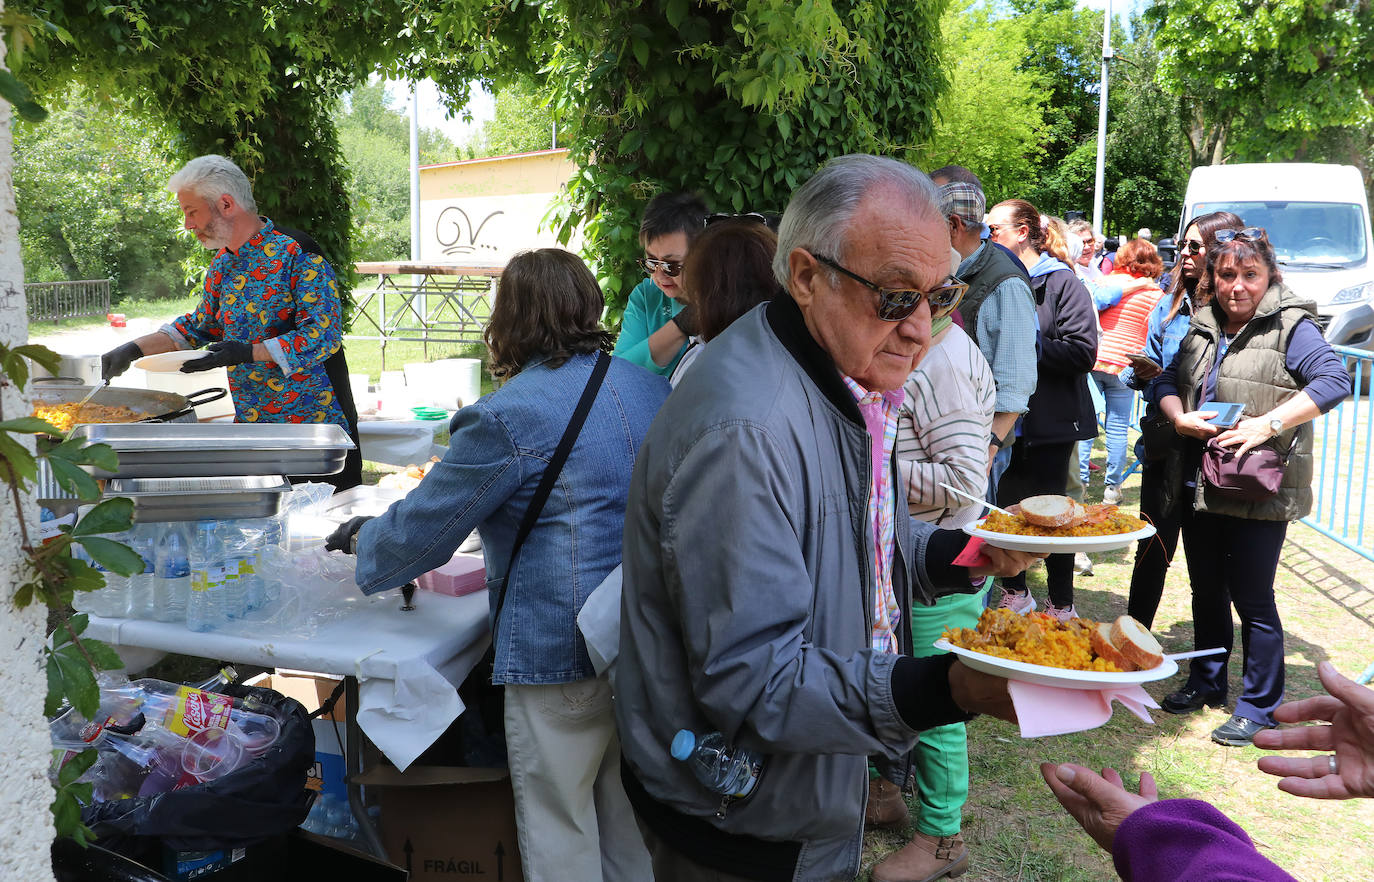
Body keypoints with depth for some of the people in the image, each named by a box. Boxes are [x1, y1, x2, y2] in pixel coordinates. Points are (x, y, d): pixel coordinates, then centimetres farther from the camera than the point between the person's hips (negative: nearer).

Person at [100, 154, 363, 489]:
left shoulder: (297, 254, -14)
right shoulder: (223, 263, 11)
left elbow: (325, 334, -20)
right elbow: (201, 324, 25)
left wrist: (249, 352, -25)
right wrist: (134, 349, 14)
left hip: (316, 422, -7)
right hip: (250, 422, 7)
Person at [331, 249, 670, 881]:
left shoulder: (505, 418, -17)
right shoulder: (647, 386, 4)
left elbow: (422, 527, -8)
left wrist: (361, 536, 13)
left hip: (563, 651, -7)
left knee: (558, 829, 10)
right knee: (630, 816, 22)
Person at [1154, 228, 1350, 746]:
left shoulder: (1291, 327, -8)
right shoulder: (1203, 327, 11)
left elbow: (1334, 380, -18)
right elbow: (1168, 380, 15)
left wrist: (1267, 424, -25)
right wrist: (1181, 418, -6)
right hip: (1199, 485, 6)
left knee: (1252, 600, 1)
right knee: (1206, 591, 18)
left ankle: (1259, 707, 17)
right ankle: (1206, 683, 36)